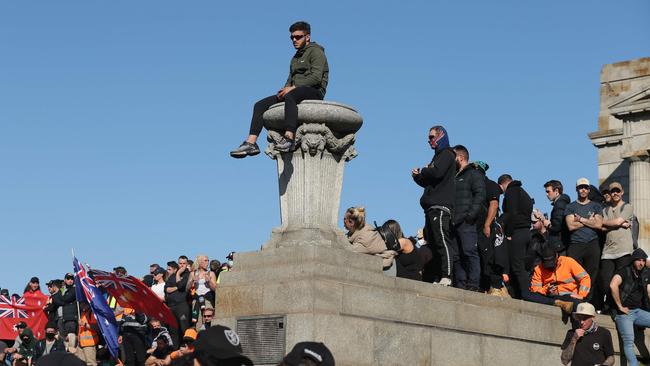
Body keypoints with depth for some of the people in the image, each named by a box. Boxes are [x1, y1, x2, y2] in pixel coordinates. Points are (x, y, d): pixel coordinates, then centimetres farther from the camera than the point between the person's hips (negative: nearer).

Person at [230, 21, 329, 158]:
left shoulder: (316, 51, 2)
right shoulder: (296, 58, 29)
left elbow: (316, 77, -13)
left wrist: (293, 88, -17)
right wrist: (284, 89, -1)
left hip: (314, 92, -8)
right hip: (296, 92, 8)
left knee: (290, 96, -41)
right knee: (260, 105, -8)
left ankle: (288, 138, -54)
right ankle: (251, 143, -22)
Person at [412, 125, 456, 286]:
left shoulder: (446, 154, 0)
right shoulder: (438, 157, 29)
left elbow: (436, 173, -17)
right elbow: (428, 183, 29)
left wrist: (422, 171, 2)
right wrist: (418, 176, 10)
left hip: (441, 205, -10)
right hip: (432, 207, 10)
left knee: (442, 241, -17)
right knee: (432, 242, 5)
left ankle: (446, 277, -23)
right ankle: (435, 278, 3)